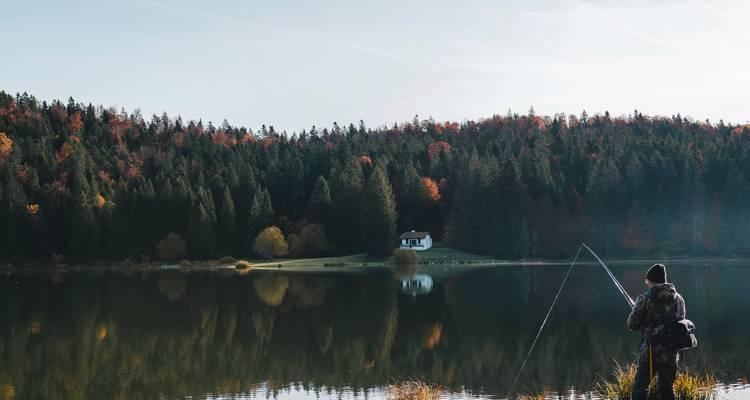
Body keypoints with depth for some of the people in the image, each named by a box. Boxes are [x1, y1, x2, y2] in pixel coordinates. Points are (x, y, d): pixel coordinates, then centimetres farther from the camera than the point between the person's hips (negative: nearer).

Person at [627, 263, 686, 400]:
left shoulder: (645, 299, -10)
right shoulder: (679, 299, 6)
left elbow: (632, 324, -6)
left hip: (650, 349, -5)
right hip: (671, 351, 5)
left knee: (640, 387, -2)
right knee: (667, 388, 14)